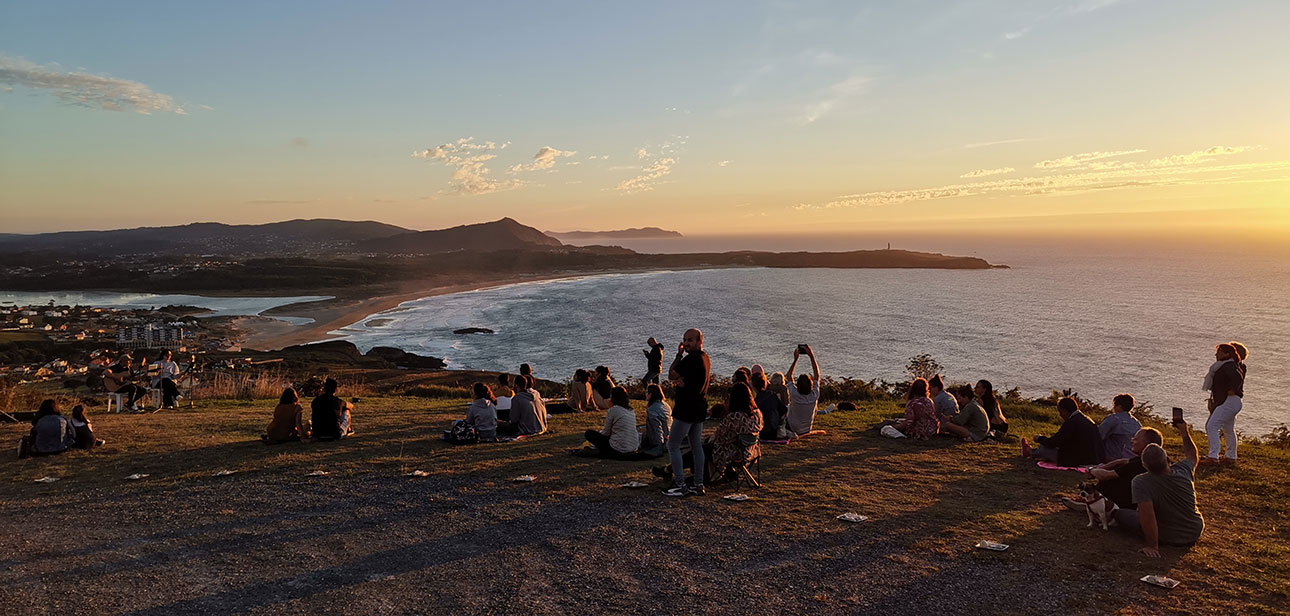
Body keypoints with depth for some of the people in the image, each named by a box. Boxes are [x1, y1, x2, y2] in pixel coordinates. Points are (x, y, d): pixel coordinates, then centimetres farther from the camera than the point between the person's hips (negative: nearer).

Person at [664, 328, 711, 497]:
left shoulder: (691, 358, -19)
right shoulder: (705, 358, 13)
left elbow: (671, 376, -14)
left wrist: (679, 355, -7)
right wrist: (681, 381, -4)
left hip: (687, 409, -10)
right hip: (699, 408, 10)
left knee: (673, 445, -2)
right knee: (696, 446, 13)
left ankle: (680, 485, -3)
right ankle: (699, 485, 16)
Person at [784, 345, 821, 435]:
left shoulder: (794, 395, -30)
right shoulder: (814, 396, -25)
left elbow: (789, 376, -13)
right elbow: (817, 374, -13)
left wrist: (795, 359, -12)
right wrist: (812, 356, -14)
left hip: (791, 429, -1)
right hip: (806, 430, 2)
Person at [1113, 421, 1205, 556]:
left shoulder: (1141, 483, -31)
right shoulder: (1184, 471, -16)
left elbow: (1147, 516, -36)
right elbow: (1193, 455, 7)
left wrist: (1152, 546, -27)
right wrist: (1185, 433, 17)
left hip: (1168, 539, -4)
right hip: (1196, 532, 4)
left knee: (1121, 514, 9)